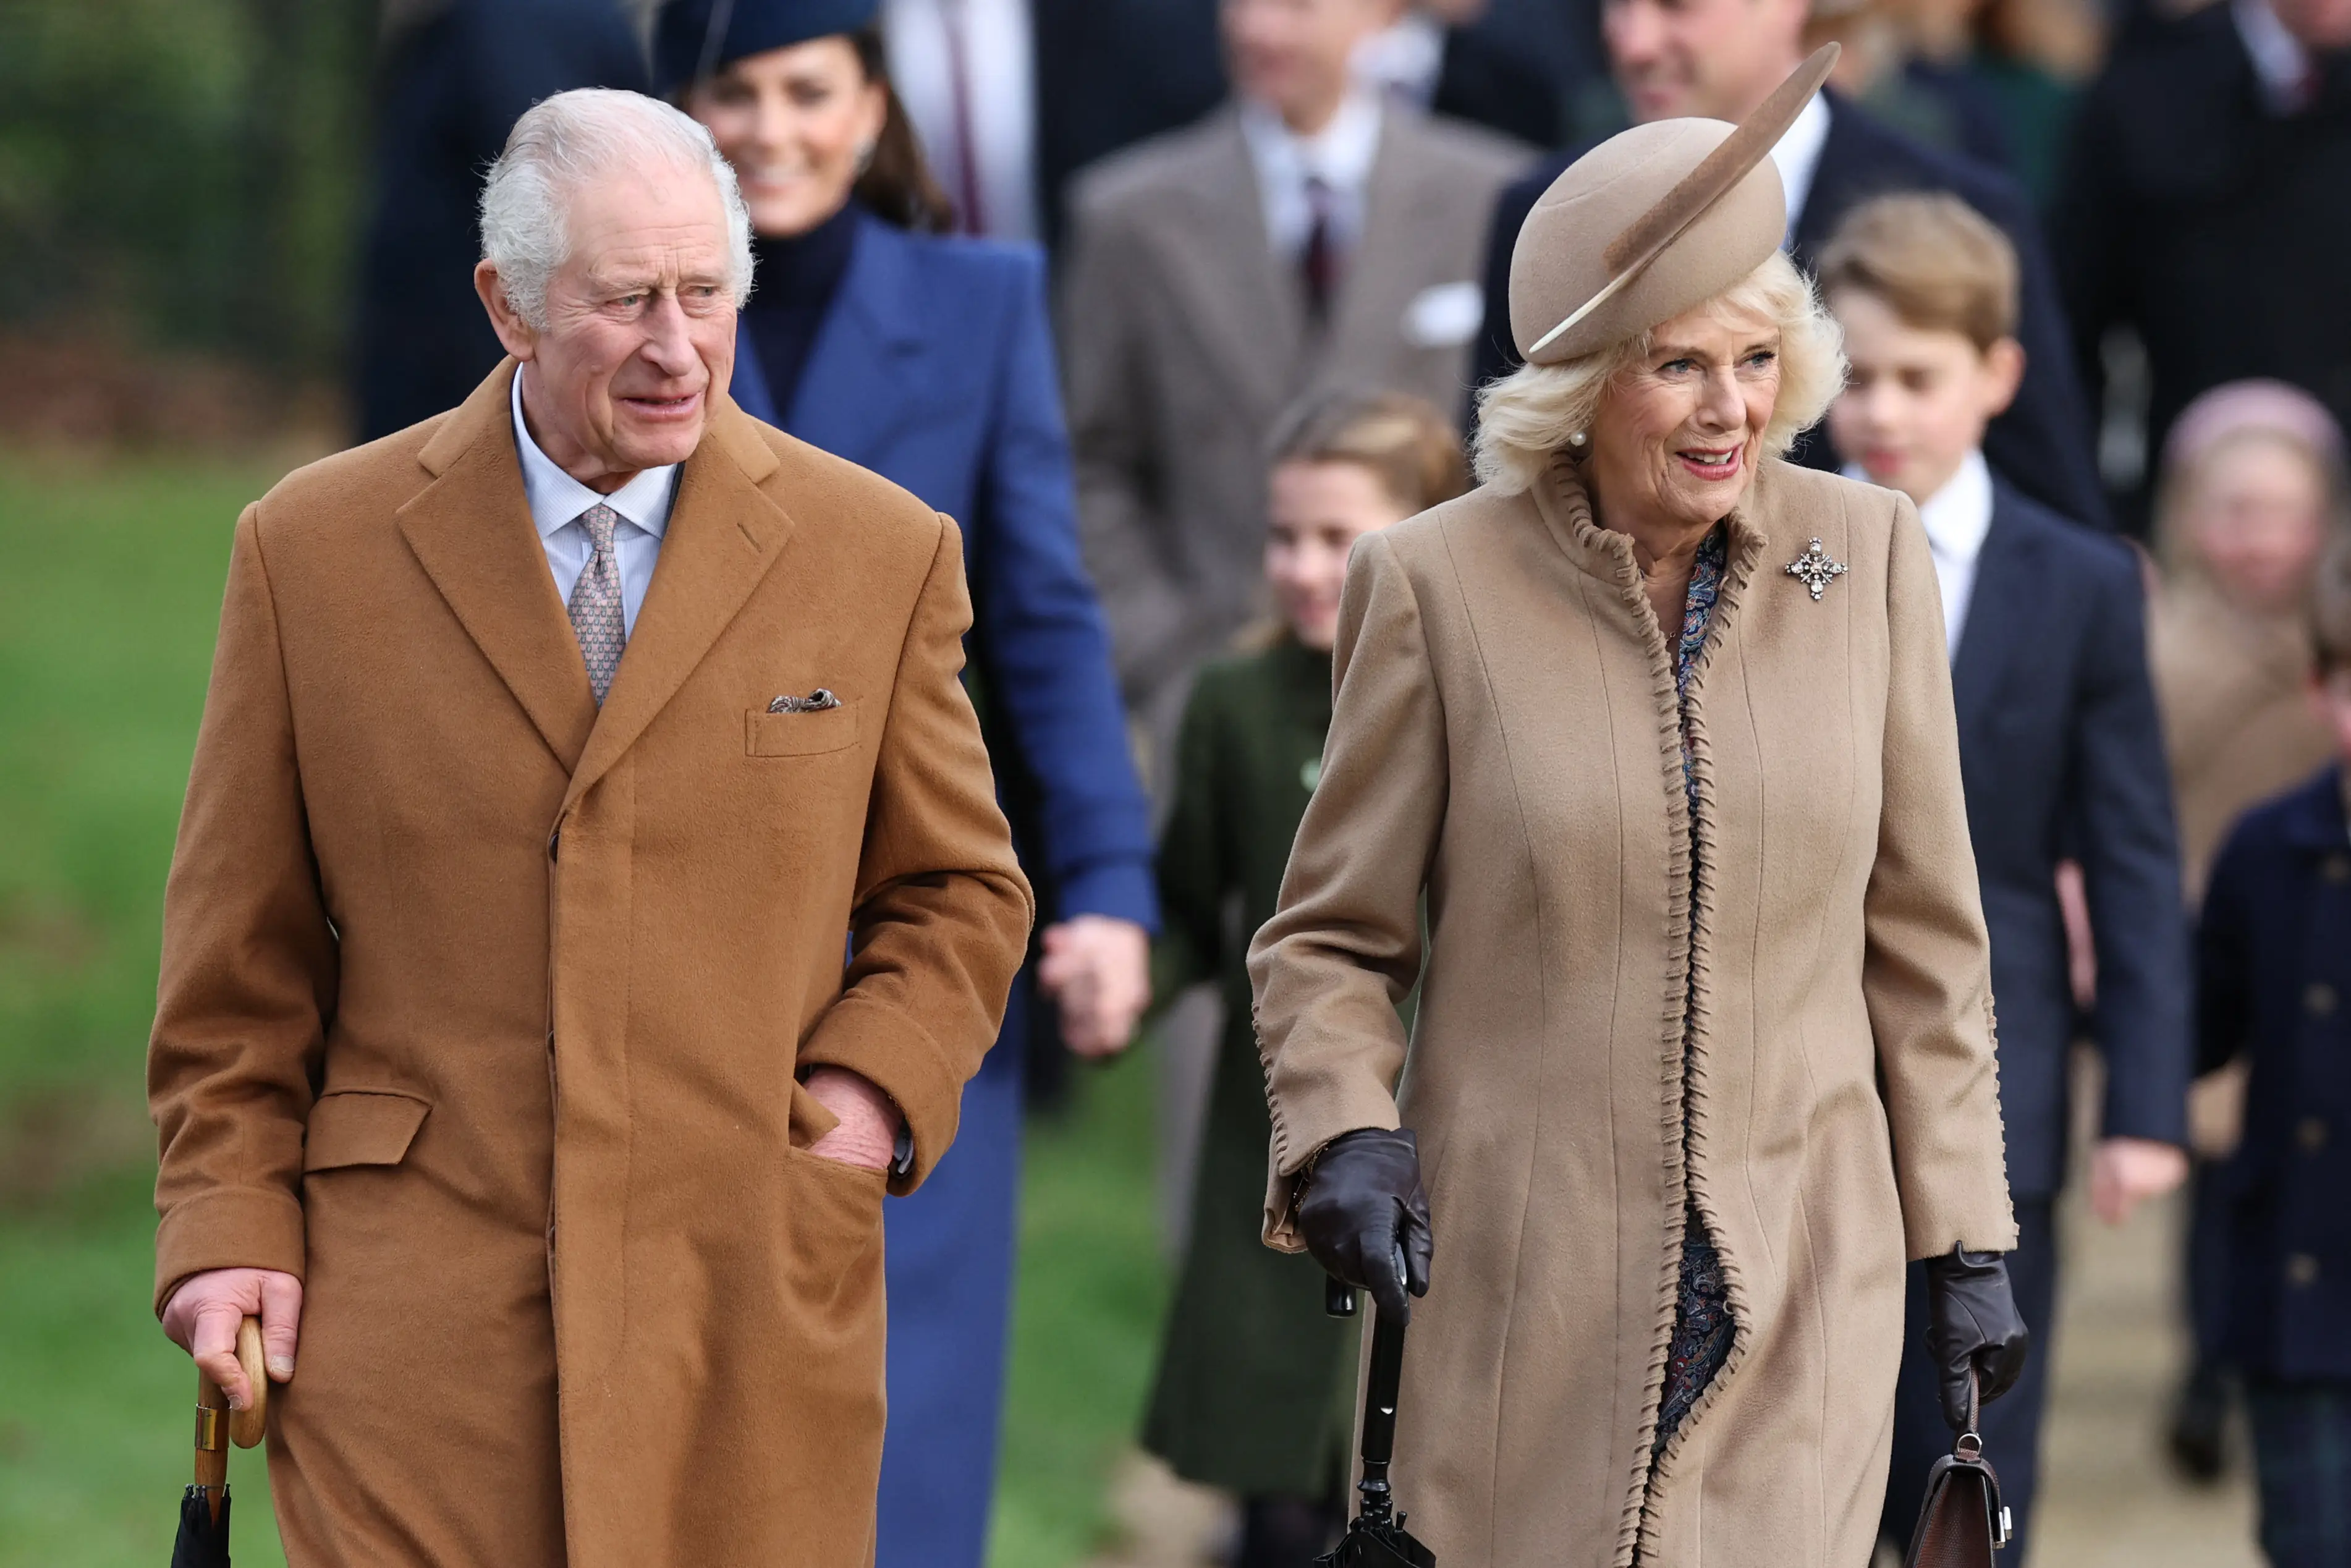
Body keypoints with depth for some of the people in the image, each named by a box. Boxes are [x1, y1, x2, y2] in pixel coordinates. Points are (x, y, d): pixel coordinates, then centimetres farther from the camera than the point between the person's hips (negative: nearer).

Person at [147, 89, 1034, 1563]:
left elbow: (959, 893, 15)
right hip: (416, 1323, -1)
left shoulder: (884, 554, 7)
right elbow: (244, 955, 10)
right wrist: (233, 1224, 3)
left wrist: (868, 1094, -2)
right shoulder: (314, 551, 6)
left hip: (749, 1313, 1)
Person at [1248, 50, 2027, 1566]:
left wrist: (1967, 1236, 8)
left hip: (1806, 1295, 1)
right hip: (1520, 1290, -1)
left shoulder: (1867, 556, 2)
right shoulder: (1437, 583, -4)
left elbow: (1923, 932, 9)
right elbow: (1330, 936, 4)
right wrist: (1344, 1133, -14)